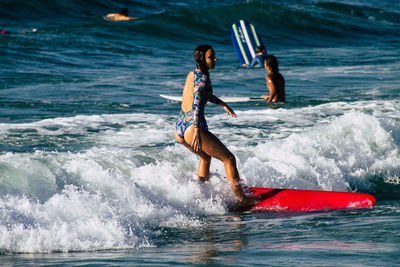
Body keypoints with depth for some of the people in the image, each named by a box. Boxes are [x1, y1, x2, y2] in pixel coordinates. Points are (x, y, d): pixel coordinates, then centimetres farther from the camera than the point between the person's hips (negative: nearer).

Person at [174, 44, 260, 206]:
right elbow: (197, 103, -29)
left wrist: (222, 104, 41)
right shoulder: (203, 79, -15)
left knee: (205, 156, 34)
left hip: (179, 129, 9)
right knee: (229, 159, 5)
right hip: (192, 129, -9)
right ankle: (242, 199, 8)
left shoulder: (191, 74, 13)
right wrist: (197, 132, -37)